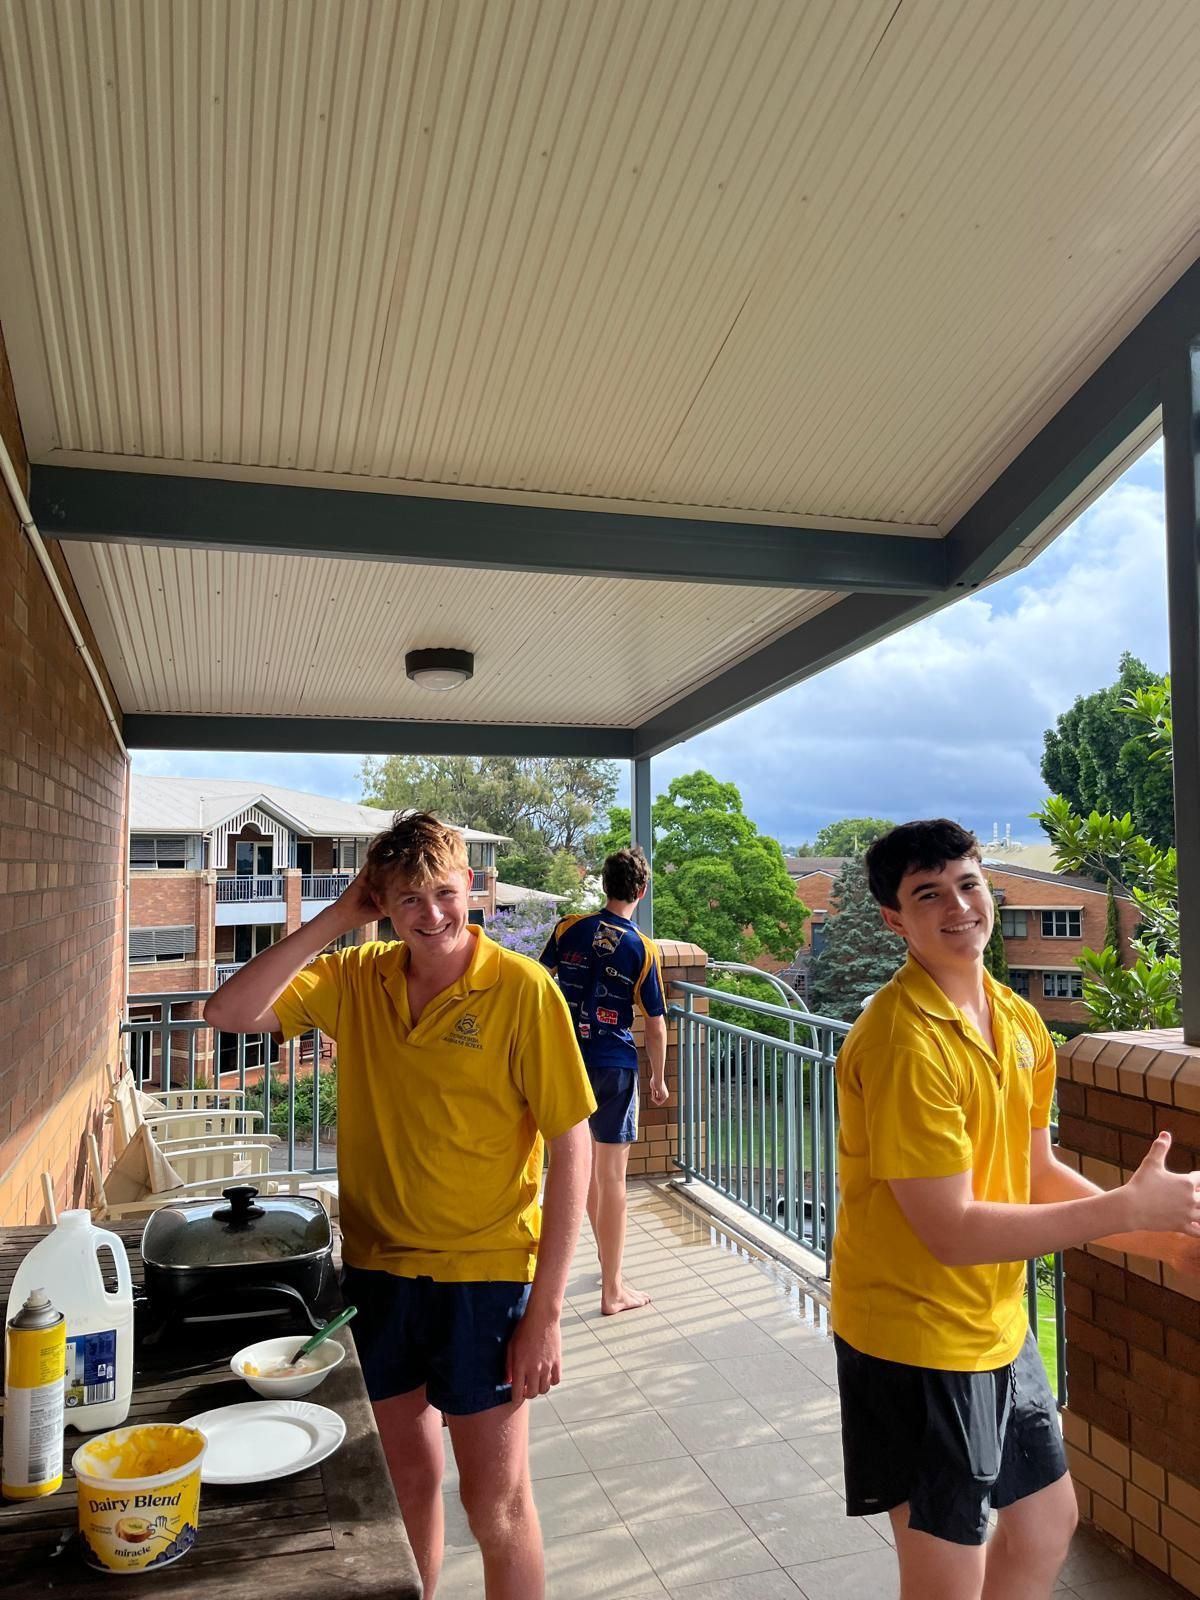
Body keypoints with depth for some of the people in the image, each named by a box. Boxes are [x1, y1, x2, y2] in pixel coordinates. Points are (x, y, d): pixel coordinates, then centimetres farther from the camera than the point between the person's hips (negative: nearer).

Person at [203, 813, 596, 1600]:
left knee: (496, 1503, 10)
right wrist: (335, 918, -14)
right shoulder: (357, 979, -2)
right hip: (376, 1269, 4)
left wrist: (546, 1311, -15)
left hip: (483, 1277, -4)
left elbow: (571, 1148, -15)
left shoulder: (522, 989, -16)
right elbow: (230, 1013, -11)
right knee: (405, 1481, 22)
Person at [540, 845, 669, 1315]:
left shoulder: (570, 928, -4)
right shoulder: (643, 950, -10)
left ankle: (608, 1263, 35)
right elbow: (655, 1026, -5)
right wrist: (658, 1079, 8)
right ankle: (612, 1290, 11)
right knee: (611, 1178, 3)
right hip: (614, 1066, -4)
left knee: (586, 1168, 19)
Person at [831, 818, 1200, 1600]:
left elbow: (1037, 1175, 9)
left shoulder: (1020, 1022, 1)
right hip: (917, 1340, -8)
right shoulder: (900, 1041, -26)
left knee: (1048, 1522, 26)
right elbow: (952, 1231, -26)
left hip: (999, 1324, 8)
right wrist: (1128, 1207, -21)